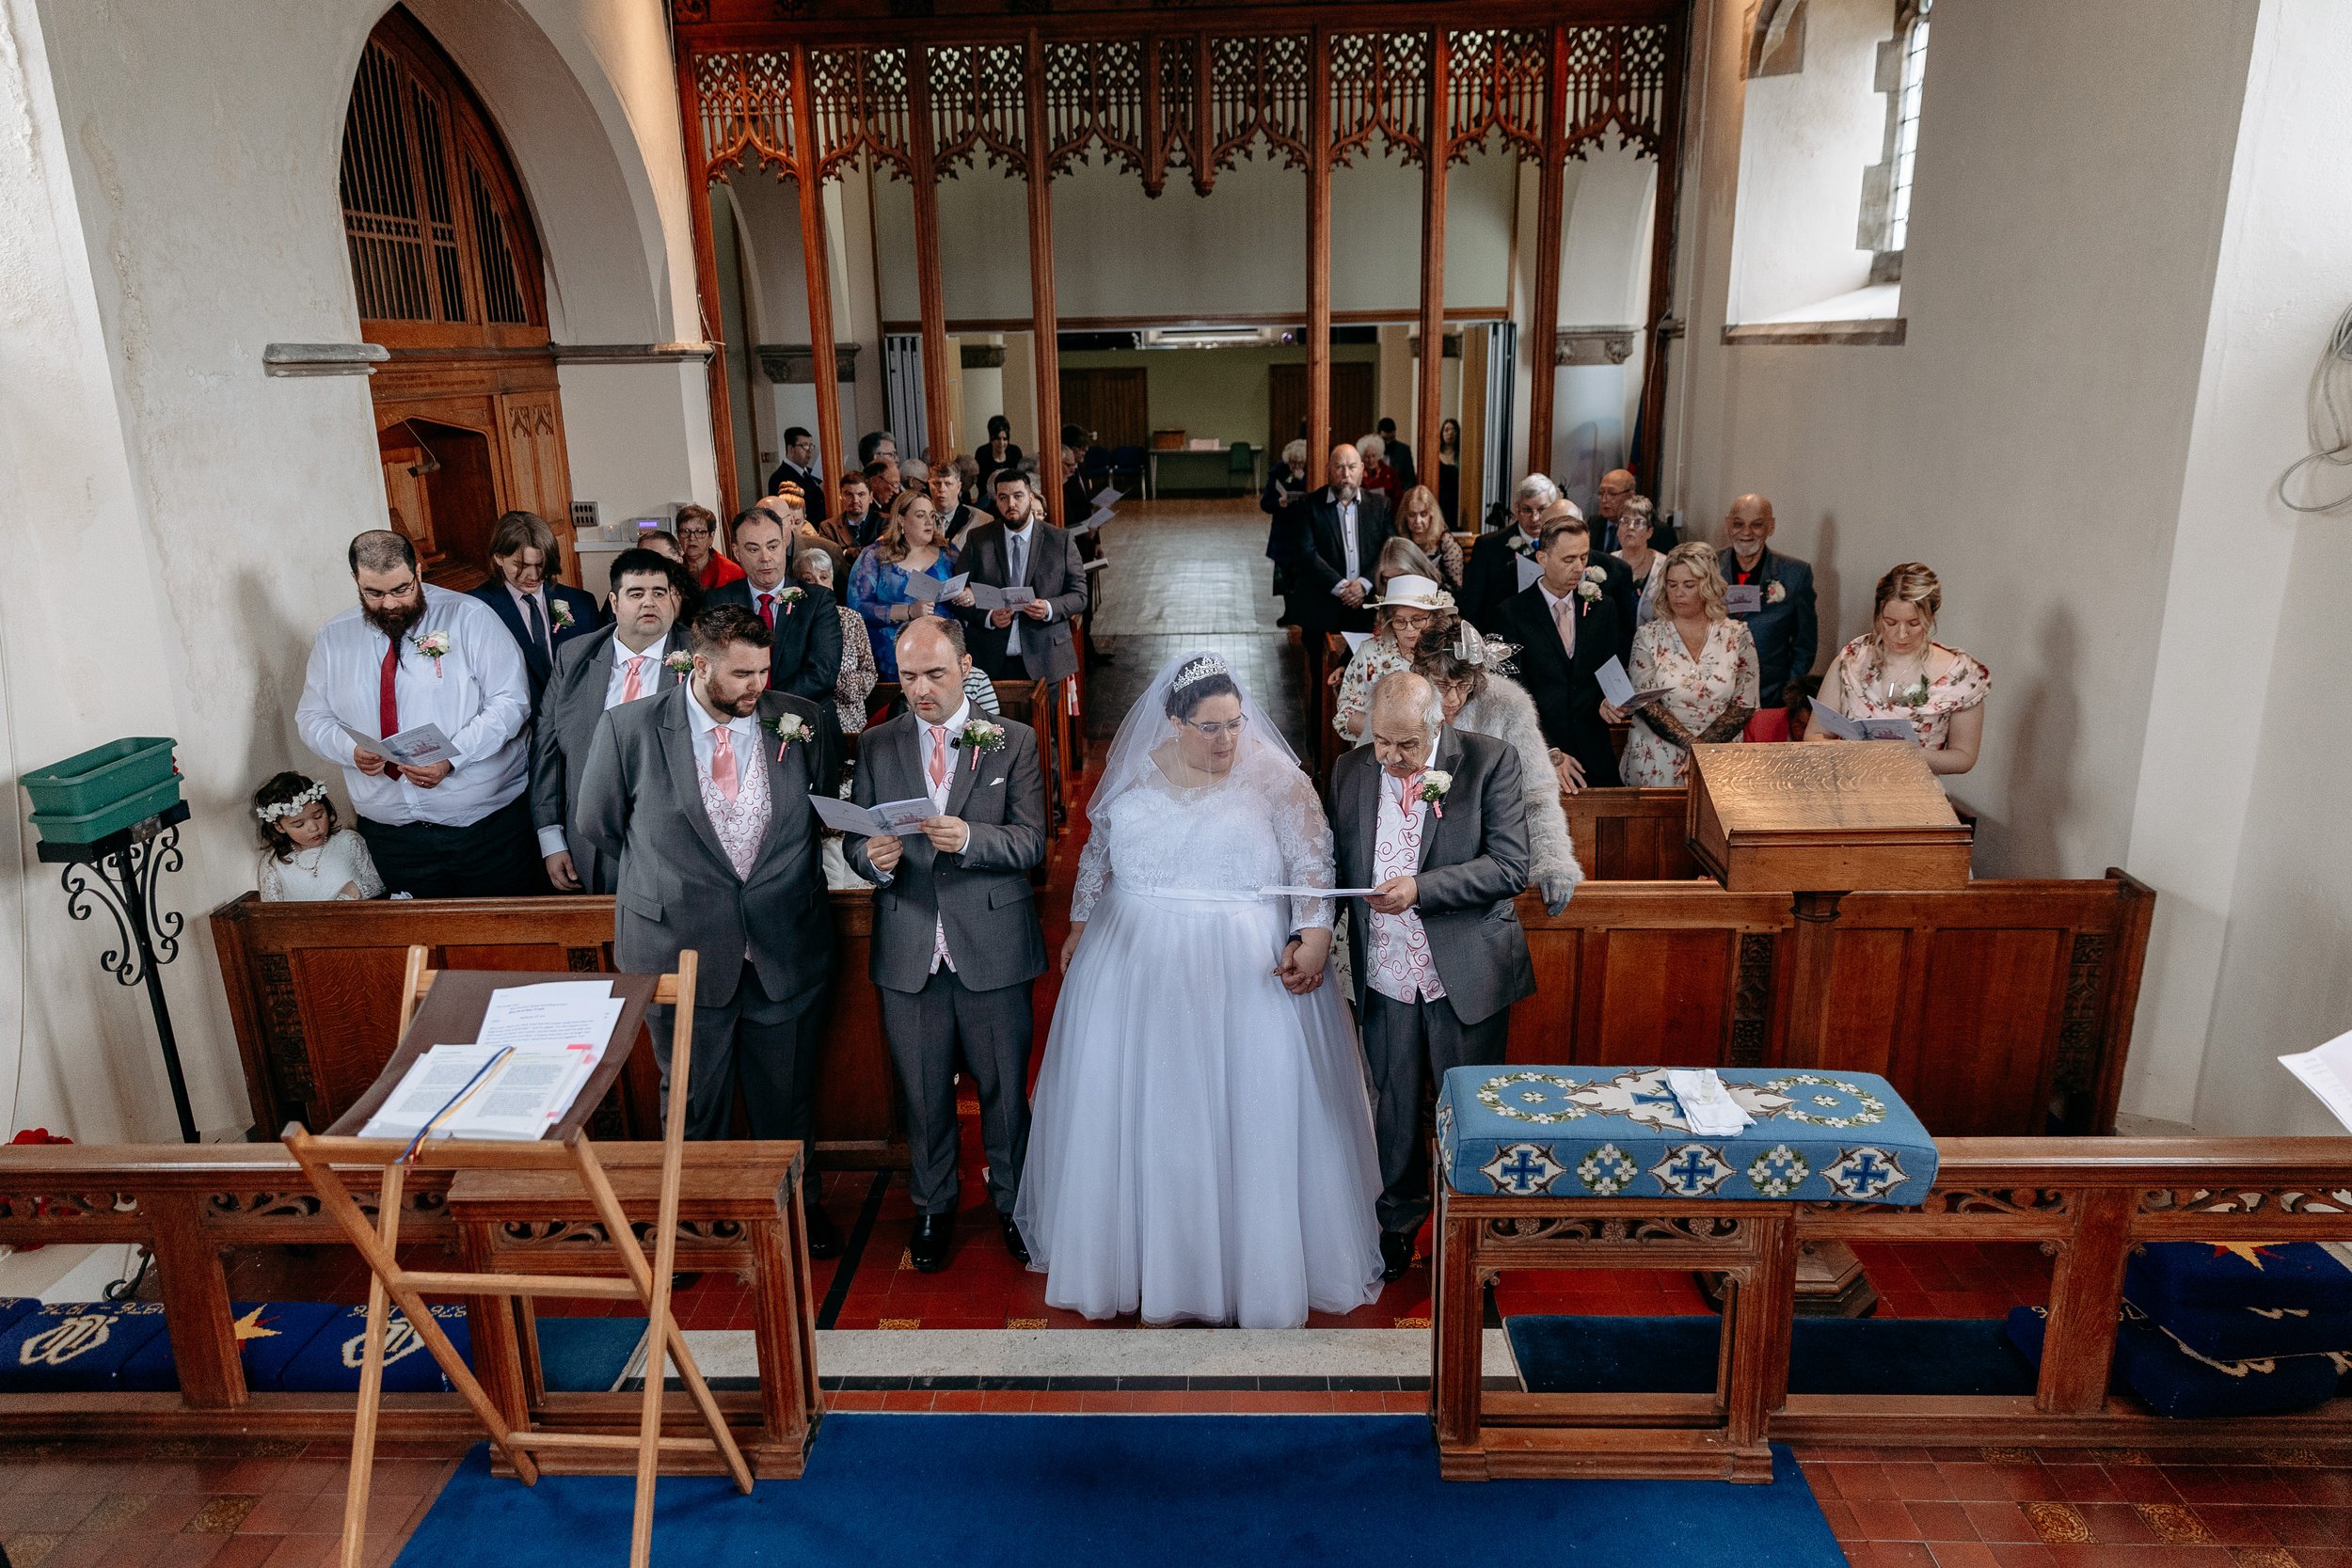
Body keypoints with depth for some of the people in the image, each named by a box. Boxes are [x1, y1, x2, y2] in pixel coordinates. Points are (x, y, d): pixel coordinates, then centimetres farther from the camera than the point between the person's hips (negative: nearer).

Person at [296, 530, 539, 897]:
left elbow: (510, 701, -11)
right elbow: (312, 718, 12)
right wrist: (352, 750, -11)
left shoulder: (470, 617, -5)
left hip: (487, 822, -3)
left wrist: (451, 758, -23)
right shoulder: (333, 638, 8)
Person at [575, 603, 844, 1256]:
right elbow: (598, 824, 4)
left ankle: (798, 1200, 43)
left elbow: (833, 805, 10)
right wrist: (662, 881, 8)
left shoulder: (801, 721, -7)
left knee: (788, 1094, 19)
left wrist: (787, 876, 7)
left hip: (786, 949, 2)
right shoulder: (630, 727, -11)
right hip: (682, 946, -1)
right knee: (693, 1097, 17)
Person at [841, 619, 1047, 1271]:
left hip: (993, 947, -1)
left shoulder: (1014, 741, -1)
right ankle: (933, 1207, 34)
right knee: (923, 1093, 14)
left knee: (1004, 1088, 11)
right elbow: (855, 838, 5)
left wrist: (967, 837, -26)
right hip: (909, 953, 2)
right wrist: (873, 858, -19)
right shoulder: (876, 745, 5)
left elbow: (1032, 841, -8)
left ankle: (1012, 1203, 31)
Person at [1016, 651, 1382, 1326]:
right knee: (1138, 1111, 10)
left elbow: (1314, 860, -8)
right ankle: (1141, 1250, 28)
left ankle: (1257, 1263, 20)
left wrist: (1314, 936, -21)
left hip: (1251, 971, -2)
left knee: (1254, 1113, 3)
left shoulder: (1273, 774, -6)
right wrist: (1078, 927, 16)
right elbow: (1097, 854, 13)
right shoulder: (1133, 771, 1)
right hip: (1138, 965, 3)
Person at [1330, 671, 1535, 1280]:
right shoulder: (1350, 770, 1)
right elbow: (1338, 864, 9)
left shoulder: (1491, 762, -10)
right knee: (1393, 1109, 16)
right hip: (1383, 973, 3)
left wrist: (1421, 888, -24)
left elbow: (1511, 868, -15)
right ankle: (1398, 1219, 38)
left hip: (1465, 973, -2)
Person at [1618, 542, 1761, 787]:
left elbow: (1744, 706, 1)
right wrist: (1692, 743, -15)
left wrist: (1702, 748, -12)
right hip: (1656, 764, 0)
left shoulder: (1737, 636, 6)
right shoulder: (1648, 637, 5)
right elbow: (1644, 704, -3)